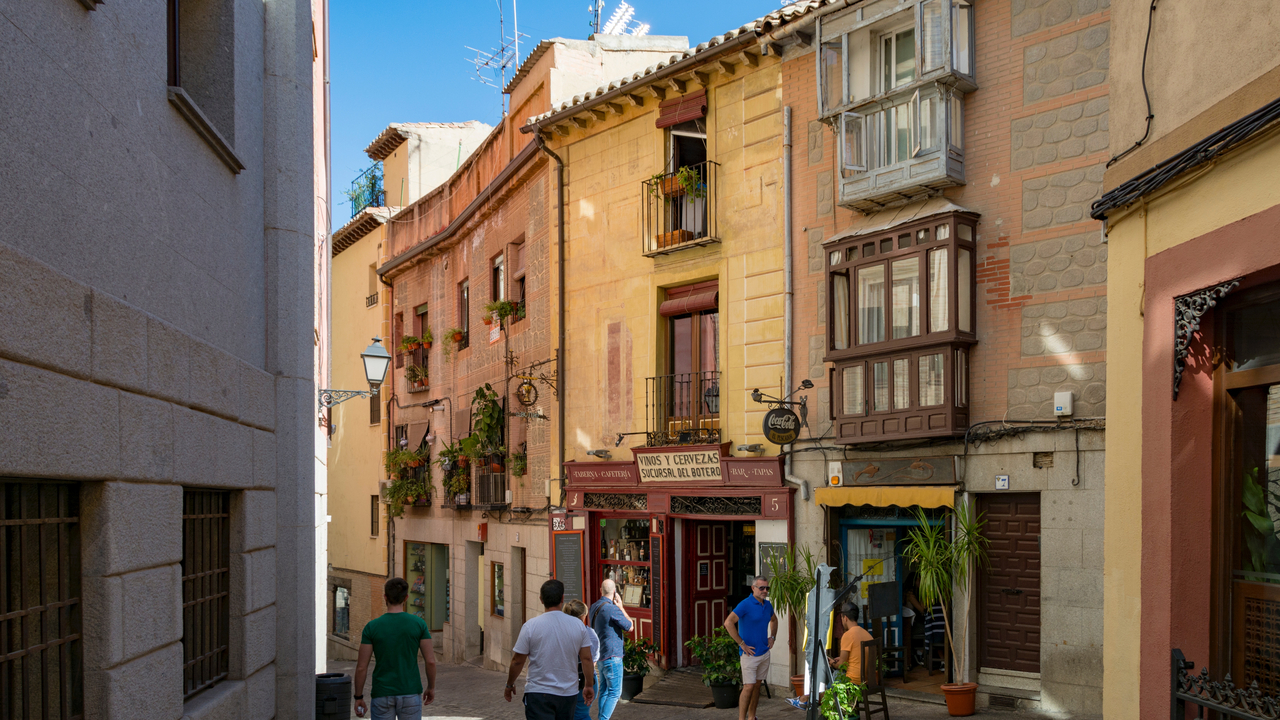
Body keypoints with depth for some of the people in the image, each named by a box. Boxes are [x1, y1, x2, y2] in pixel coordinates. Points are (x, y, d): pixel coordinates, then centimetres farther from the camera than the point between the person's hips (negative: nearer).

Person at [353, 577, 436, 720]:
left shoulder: (372, 627, -6)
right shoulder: (419, 624, -6)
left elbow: (361, 667, -5)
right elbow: (430, 661, -5)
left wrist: (359, 697, 6)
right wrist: (431, 687, 11)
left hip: (382, 694, 0)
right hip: (410, 694, 0)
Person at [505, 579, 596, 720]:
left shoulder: (531, 626, -9)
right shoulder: (578, 625, -1)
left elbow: (517, 661, -4)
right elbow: (587, 659, 3)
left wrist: (509, 685, 12)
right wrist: (589, 686, 17)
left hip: (538, 694, -3)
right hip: (569, 694, 4)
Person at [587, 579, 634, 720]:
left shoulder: (594, 607, 7)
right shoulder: (612, 609, -19)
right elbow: (629, 627, -8)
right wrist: (621, 607, -1)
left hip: (601, 655, 9)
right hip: (612, 655, -9)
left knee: (604, 691, 15)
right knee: (615, 692, -5)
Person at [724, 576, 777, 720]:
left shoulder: (767, 605, 8)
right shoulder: (746, 604, -15)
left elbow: (774, 619, 31)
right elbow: (728, 623, -23)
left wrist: (772, 637, 15)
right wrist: (742, 644, -19)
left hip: (764, 653, 7)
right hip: (750, 653, -7)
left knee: (757, 685, 12)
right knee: (749, 686, -9)